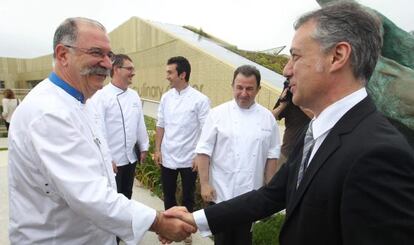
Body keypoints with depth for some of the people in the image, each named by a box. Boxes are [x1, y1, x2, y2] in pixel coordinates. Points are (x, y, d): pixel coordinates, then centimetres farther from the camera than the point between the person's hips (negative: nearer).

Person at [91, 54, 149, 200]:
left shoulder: (134, 95, 6)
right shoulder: (101, 96, -15)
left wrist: (143, 148, 12)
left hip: (130, 158, 6)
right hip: (111, 160, -6)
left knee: (127, 197, 21)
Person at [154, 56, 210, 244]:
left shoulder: (200, 100, -12)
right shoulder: (166, 97, 2)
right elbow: (160, 126, 7)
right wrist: (157, 150, 2)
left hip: (189, 158, -3)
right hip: (167, 157, 4)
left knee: (188, 197, 15)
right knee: (168, 195, 18)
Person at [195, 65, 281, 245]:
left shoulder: (267, 118, 0)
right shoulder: (218, 114, -8)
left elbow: (272, 156, 4)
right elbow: (204, 151, -6)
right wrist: (205, 184, -9)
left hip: (251, 195, 2)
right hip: (221, 193, -2)